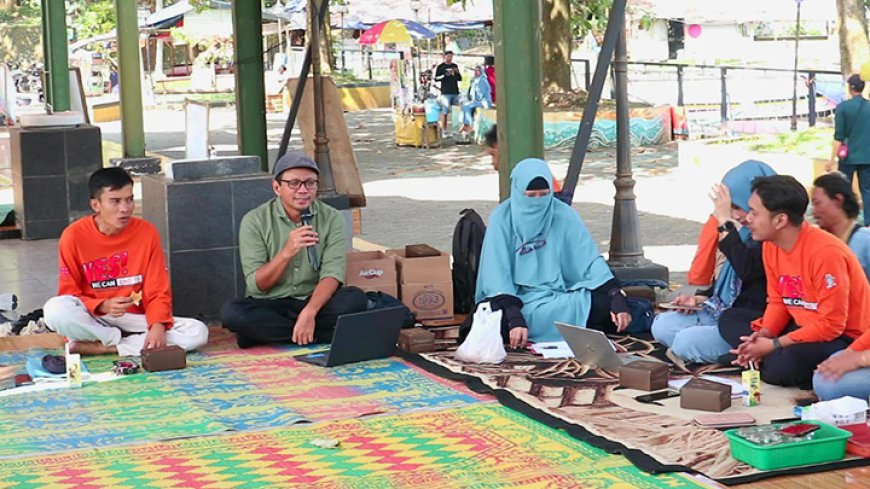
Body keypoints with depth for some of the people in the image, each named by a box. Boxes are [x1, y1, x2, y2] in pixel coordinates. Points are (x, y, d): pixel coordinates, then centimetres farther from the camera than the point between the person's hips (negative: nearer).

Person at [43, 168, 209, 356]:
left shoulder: (147, 232, -6)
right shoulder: (74, 236, -10)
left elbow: (158, 291, -5)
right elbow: (69, 293, -6)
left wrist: (158, 326, -25)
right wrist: (103, 306, -25)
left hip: (134, 320, 2)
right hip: (93, 319, -2)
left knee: (198, 332, -22)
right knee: (56, 309, -34)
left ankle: (99, 348, -19)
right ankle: (136, 343, -14)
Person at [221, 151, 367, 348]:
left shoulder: (331, 219, -3)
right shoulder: (254, 221, -6)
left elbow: (332, 274, -14)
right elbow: (257, 285, -11)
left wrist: (309, 312, -32)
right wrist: (287, 252, -27)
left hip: (316, 302, 1)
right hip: (269, 306, -1)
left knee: (355, 298, -29)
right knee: (231, 312, -32)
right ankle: (315, 335, -22)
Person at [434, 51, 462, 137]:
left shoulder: (455, 66, 17)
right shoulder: (440, 67, 3)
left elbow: (460, 79, 19)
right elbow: (436, 79, -4)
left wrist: (457, 73, -1)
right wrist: (445, 75, -17)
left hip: (455, 92, 5)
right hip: (446, 93, -5)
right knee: (445, 112, -8)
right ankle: (444, 130, -6)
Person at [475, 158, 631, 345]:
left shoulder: (563, 215, -2)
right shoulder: (502, 218, -8)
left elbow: (590, 260, -4)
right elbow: (497, 275, -14)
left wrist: (618, 299, -19)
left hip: (559, 297, 2)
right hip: (519, 298, -2)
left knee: (605, 306, -25)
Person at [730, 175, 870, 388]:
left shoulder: (825, 252, -27)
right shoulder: (770, 245, -4)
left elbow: (831, 325, -26)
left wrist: (774, 345, -23)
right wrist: (763, 335, -13)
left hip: (845, 337, -8)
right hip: (804, 327, 8)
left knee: (782, 367, -34)